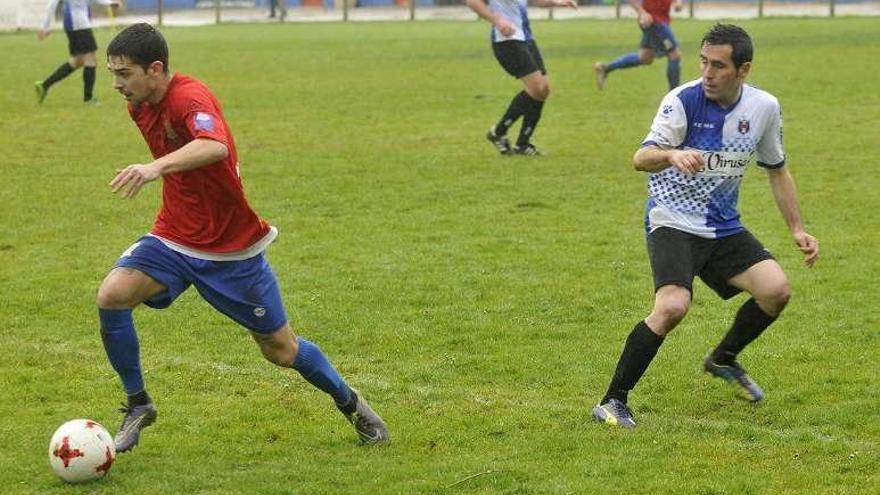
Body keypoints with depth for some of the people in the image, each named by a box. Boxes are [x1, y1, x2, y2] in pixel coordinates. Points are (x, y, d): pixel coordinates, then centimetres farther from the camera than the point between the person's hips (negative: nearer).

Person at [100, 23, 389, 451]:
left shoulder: (189, 97, -25)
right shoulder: (140, 107, 1)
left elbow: (215, 146, -48)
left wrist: (157, 167, -63)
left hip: (232, 250, -6)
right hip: (173, 239, 6)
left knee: (281, 350, 6)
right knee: (112, 295, -20)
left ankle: (350, 403, 34)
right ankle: (137, 404, -3)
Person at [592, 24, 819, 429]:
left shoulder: (764, 107, -2)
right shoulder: (683, 100, -18)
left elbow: (776, 169, 14)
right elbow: (641, 158, -28)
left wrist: (797, 230, 11)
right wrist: (672, 155, -50)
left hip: (724, 226, 5)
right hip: (673, 223, -5)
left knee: (776, 289, -11)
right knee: (673, 305, -27)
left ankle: (723, 360, 19)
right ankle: (612, 402, -17)